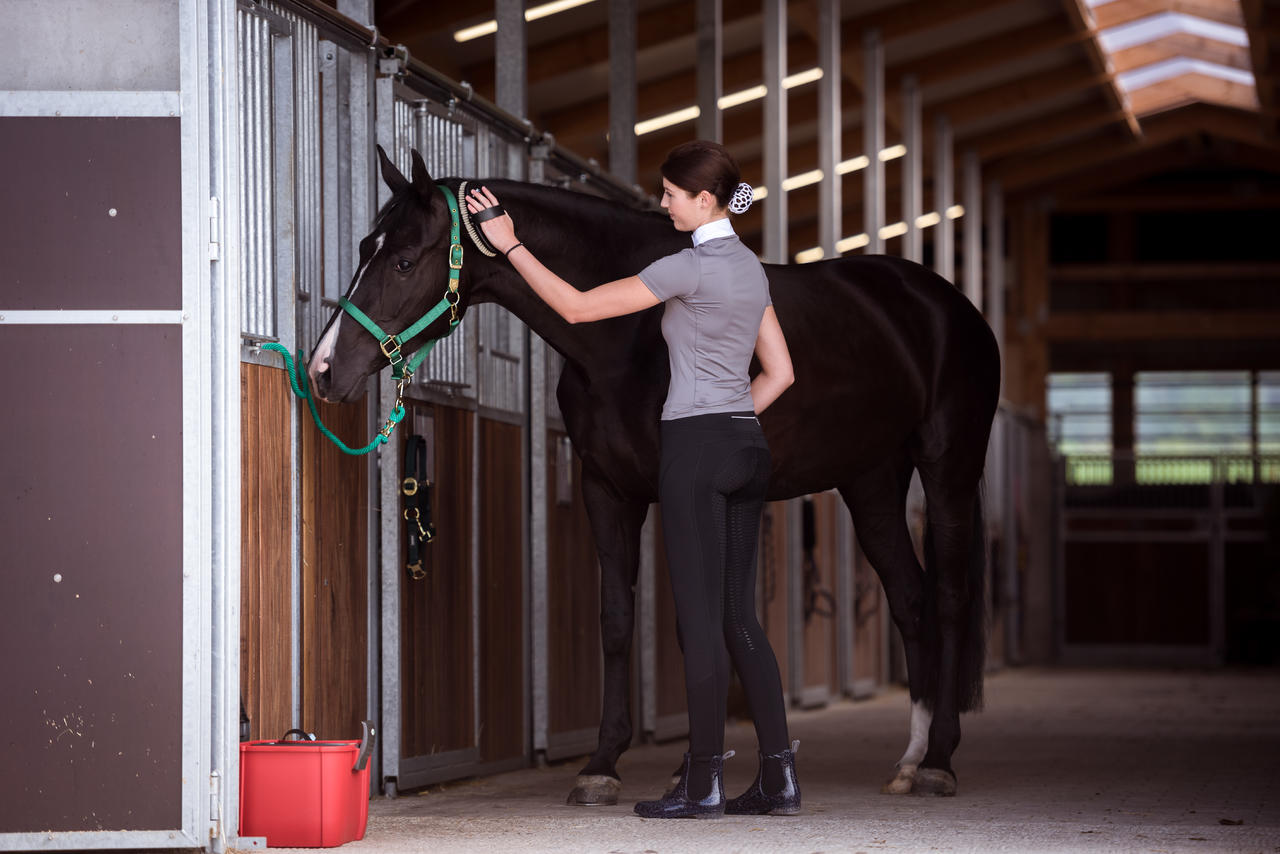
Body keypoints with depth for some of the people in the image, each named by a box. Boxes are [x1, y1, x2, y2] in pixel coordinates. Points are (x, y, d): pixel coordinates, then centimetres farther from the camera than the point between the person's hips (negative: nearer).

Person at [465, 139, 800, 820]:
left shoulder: (688, 267, -13)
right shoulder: (750, 267, 13)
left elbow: (577, 307, -11)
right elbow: (779, 372, 17)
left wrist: (510, 246, -5)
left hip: (696, 449, -8)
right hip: (748, 446, 8)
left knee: (700, 617, -5)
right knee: (738, 615, 9)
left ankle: (704, 784, -2)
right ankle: (779, 776, 6)